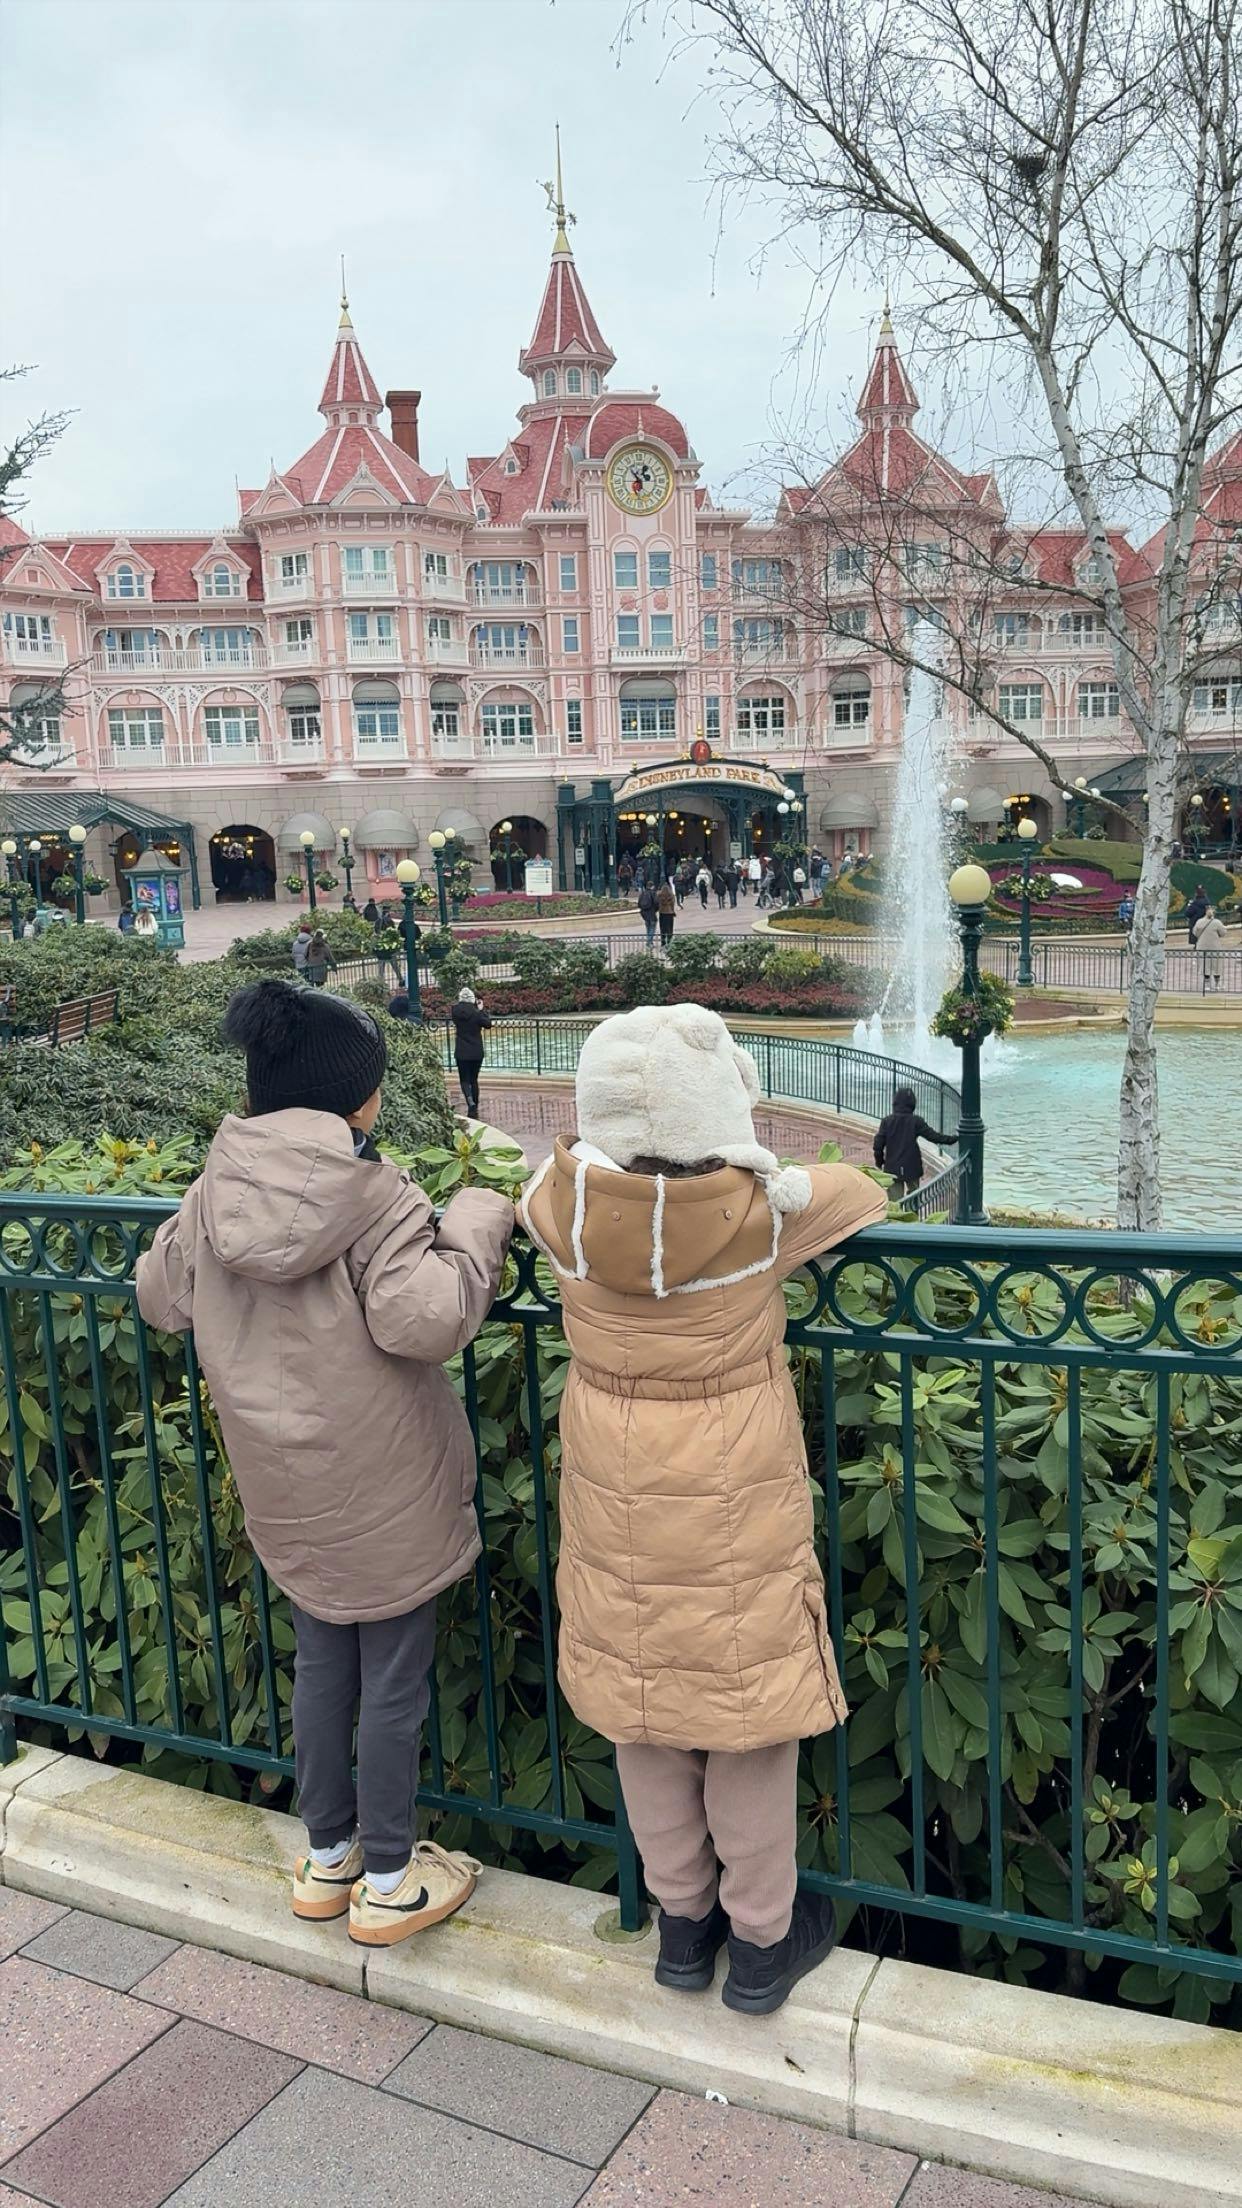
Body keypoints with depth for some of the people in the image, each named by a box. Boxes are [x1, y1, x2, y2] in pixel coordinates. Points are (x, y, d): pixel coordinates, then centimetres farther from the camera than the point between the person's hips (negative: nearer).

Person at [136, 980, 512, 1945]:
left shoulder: (213, 1195, -4)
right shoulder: (377, 1198, -21)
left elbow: (160, 1299, 9)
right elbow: (427, 1320, -27)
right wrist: (478, 1219, -15)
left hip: (285, 1493, 6)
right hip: (383, 1498, -5)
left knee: (321, 1665, 23)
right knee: (394, 1682, 12)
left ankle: (327, 1858, 38)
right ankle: (388, 1883, 27)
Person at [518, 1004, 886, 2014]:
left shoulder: (565, 1202, -14)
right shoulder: (762, 1209, -21)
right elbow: (863, 1195, -1)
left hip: (617, 1510, 3)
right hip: (738, 1510, -3)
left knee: (643, 1717, 20)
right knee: (749, 1715, 15)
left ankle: (684, 1923, 39)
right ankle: (762, 1939, 34)